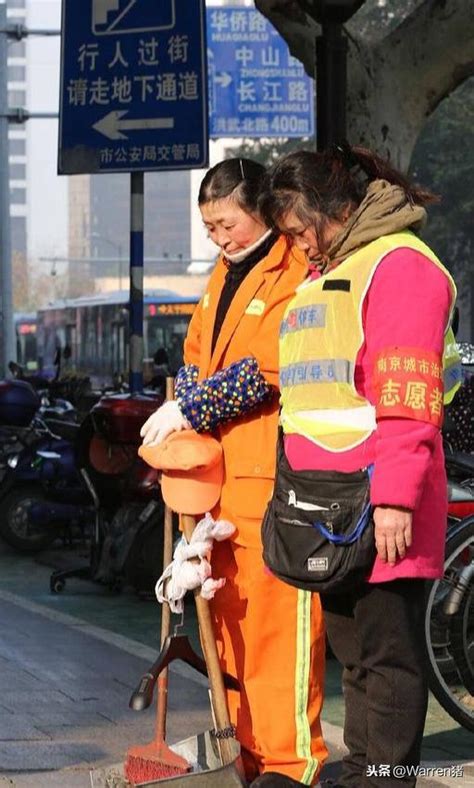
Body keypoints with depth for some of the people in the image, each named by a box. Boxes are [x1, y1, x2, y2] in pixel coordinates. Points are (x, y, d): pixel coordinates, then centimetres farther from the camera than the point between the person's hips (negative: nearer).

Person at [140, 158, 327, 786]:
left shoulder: (297, 274, -8)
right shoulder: (223, 277, 21)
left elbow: (267, 367, -16)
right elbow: (195, 356, 20)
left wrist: (187, 411, -14)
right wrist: (179, 420, 1)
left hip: (274, 473, -8)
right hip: (217, 469, 8)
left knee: (278, 612, -8)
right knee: (229, 613, 11)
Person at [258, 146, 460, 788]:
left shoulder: (398, 261, -8)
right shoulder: (322, 273, 22)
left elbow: (409, 396, -16)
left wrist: (395, 497, -21)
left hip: (376, 513, -9)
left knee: (388, 656, -4)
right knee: (352, 651, 13)